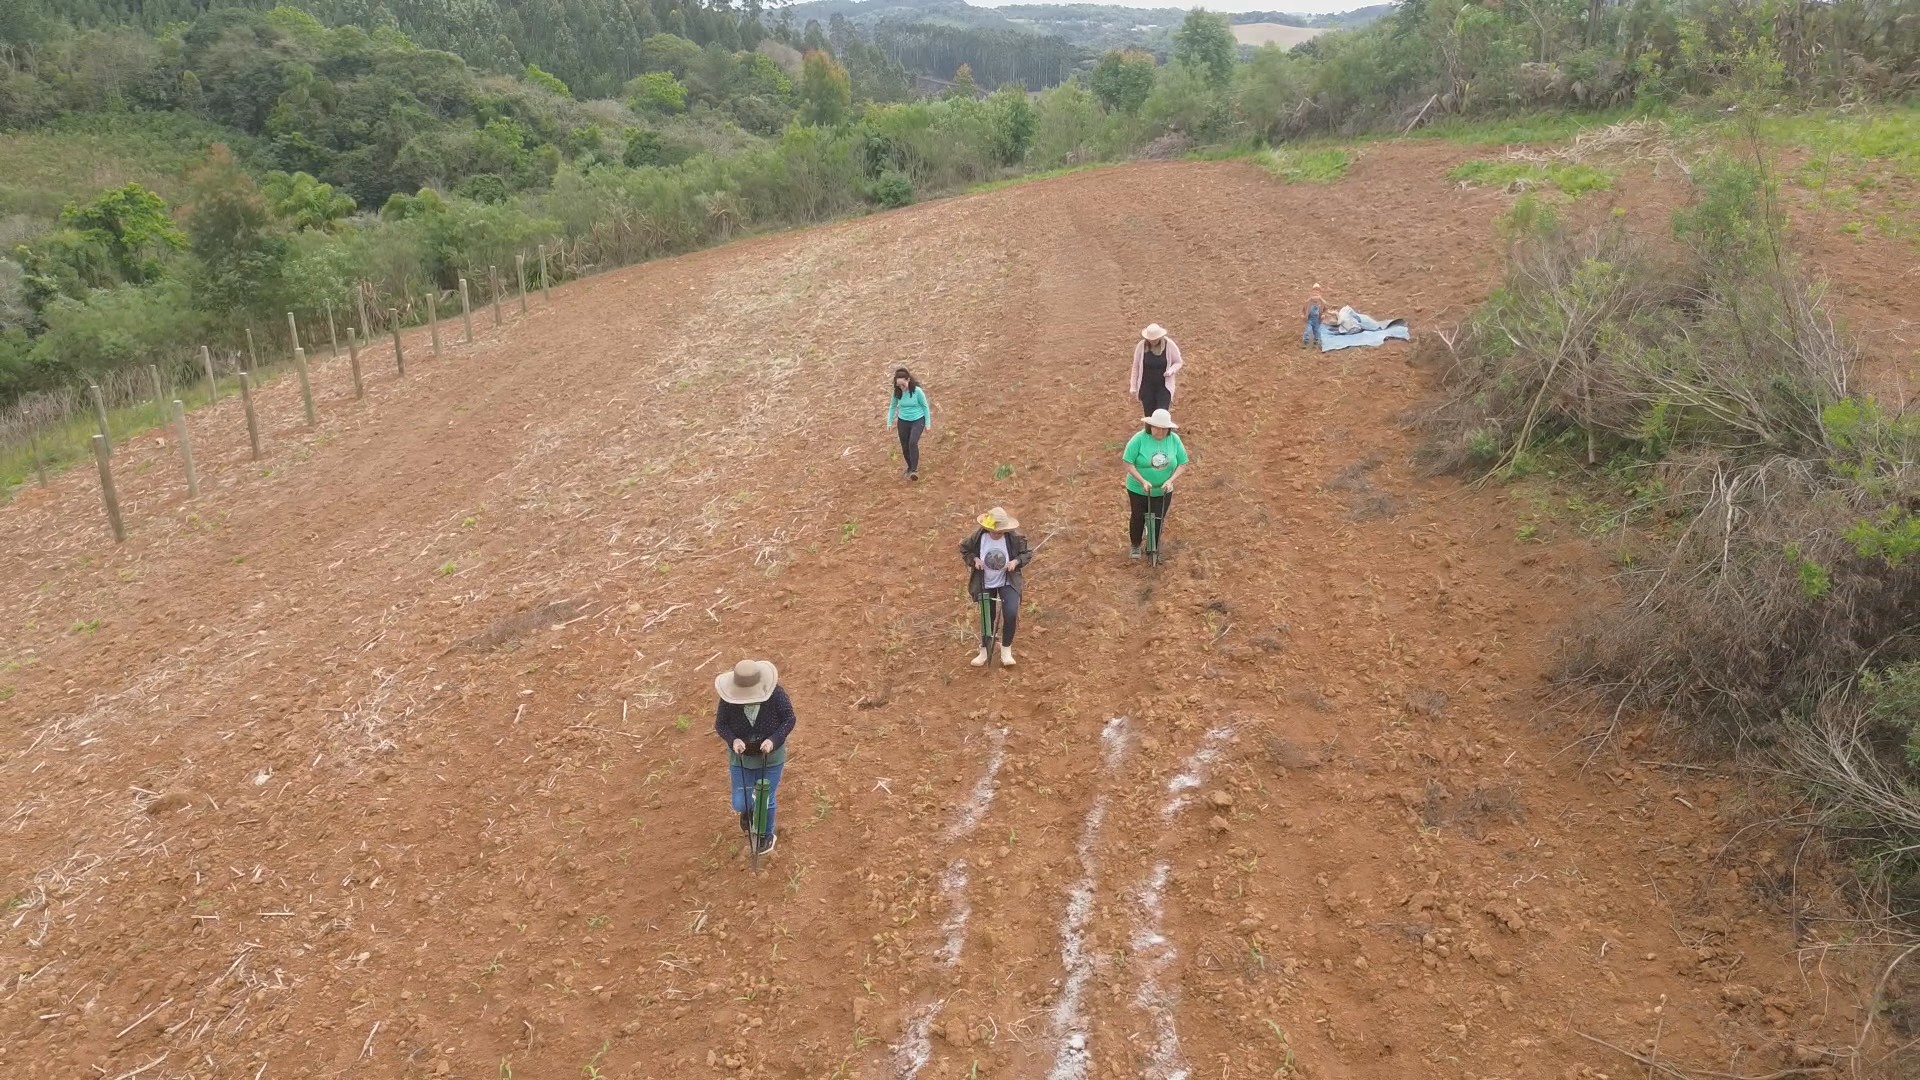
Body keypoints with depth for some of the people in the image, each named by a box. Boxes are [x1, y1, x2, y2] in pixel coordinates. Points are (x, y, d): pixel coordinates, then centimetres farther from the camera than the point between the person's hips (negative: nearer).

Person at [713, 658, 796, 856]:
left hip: (771, 757, -1)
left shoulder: (776, 694, -26)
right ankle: (748, 810, 46)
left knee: (766, 800, 13)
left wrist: (773, 740, -31)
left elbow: (789, 719, -17)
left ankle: (767, 834, 43)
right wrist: (733, 740, -32)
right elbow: (720, 724, -12)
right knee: (740, 803, 6)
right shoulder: (729, 700, -24)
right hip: (741, 758, 1)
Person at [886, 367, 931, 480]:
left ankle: (915, 469, -21)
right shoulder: (897, 392, -9)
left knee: (913, 442, -25)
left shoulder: (917, 391, -18)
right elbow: (892, 407, 7)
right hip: (903, 421, 4)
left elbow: (925, 406, -7)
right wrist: (889, 422, 7)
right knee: (905, 447, 8)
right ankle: (910, 468, 32)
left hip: (918, 420, -4)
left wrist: (928, 424, -4)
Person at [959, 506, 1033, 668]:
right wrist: (975, 559, -18)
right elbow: (964, 550, 0)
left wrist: (1016, 561, -24)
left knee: (1011, 614, -19)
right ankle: (984, 651, 33)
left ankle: (1006, 650, 3)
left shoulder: (1013, 538, -19)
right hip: (985, 584, 1)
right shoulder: (978, 537, -18)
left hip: (1008, 582, -1)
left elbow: (1027, 553, -6)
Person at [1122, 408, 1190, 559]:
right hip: (1139, 489, -2)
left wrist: (1170, 480, -19)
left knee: (1158, 521, 12)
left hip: (1163, 491, 2)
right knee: (1138, 518, 16)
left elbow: (1182, 464, -4)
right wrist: (1143, 481, -25)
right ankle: (1135, 547, 38)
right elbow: (1128, 463, -18)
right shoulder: (1139, 439, -20)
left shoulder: (1174, 440, -10)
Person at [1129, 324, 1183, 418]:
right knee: (1149, 415, 7)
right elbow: (1136, 366, 0)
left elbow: (1178, 362, 0)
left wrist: (1171, 370, -22)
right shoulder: (1141, 346, -10)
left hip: (1164, 386, -1)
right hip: (1147, 386, 1)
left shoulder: (1169, 345, -13)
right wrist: (1134, 387, 2)